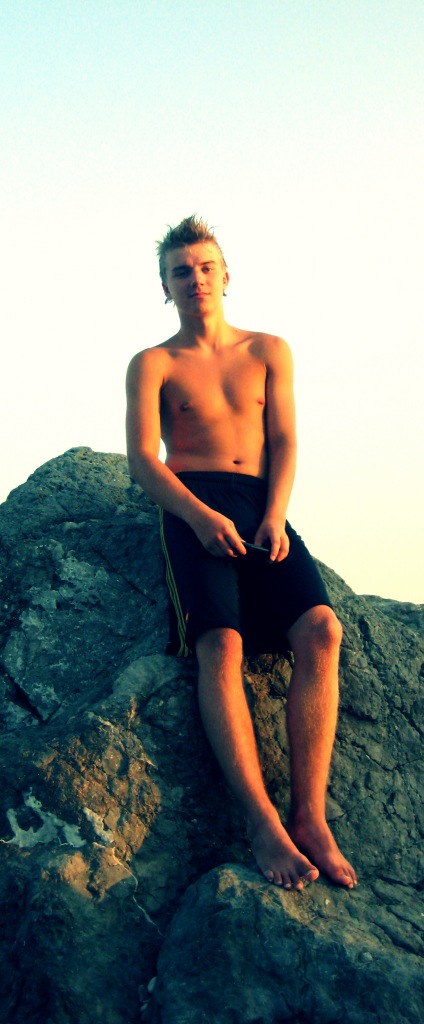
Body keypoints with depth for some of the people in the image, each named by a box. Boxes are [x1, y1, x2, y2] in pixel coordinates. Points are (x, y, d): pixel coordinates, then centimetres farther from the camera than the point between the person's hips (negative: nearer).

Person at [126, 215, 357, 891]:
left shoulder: (269, 352, 20)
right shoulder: (153, 365, 12)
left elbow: (284, 442, 11)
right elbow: (142, 459, 1)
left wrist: (275, 518, -9)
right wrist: (200, 516, -18)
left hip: (263, 506, 3)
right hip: (192, 506, -2)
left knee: (320, 628, -26)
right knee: (222, 641, -30)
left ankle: (310, 816, -29)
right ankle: (264, 824, -34)